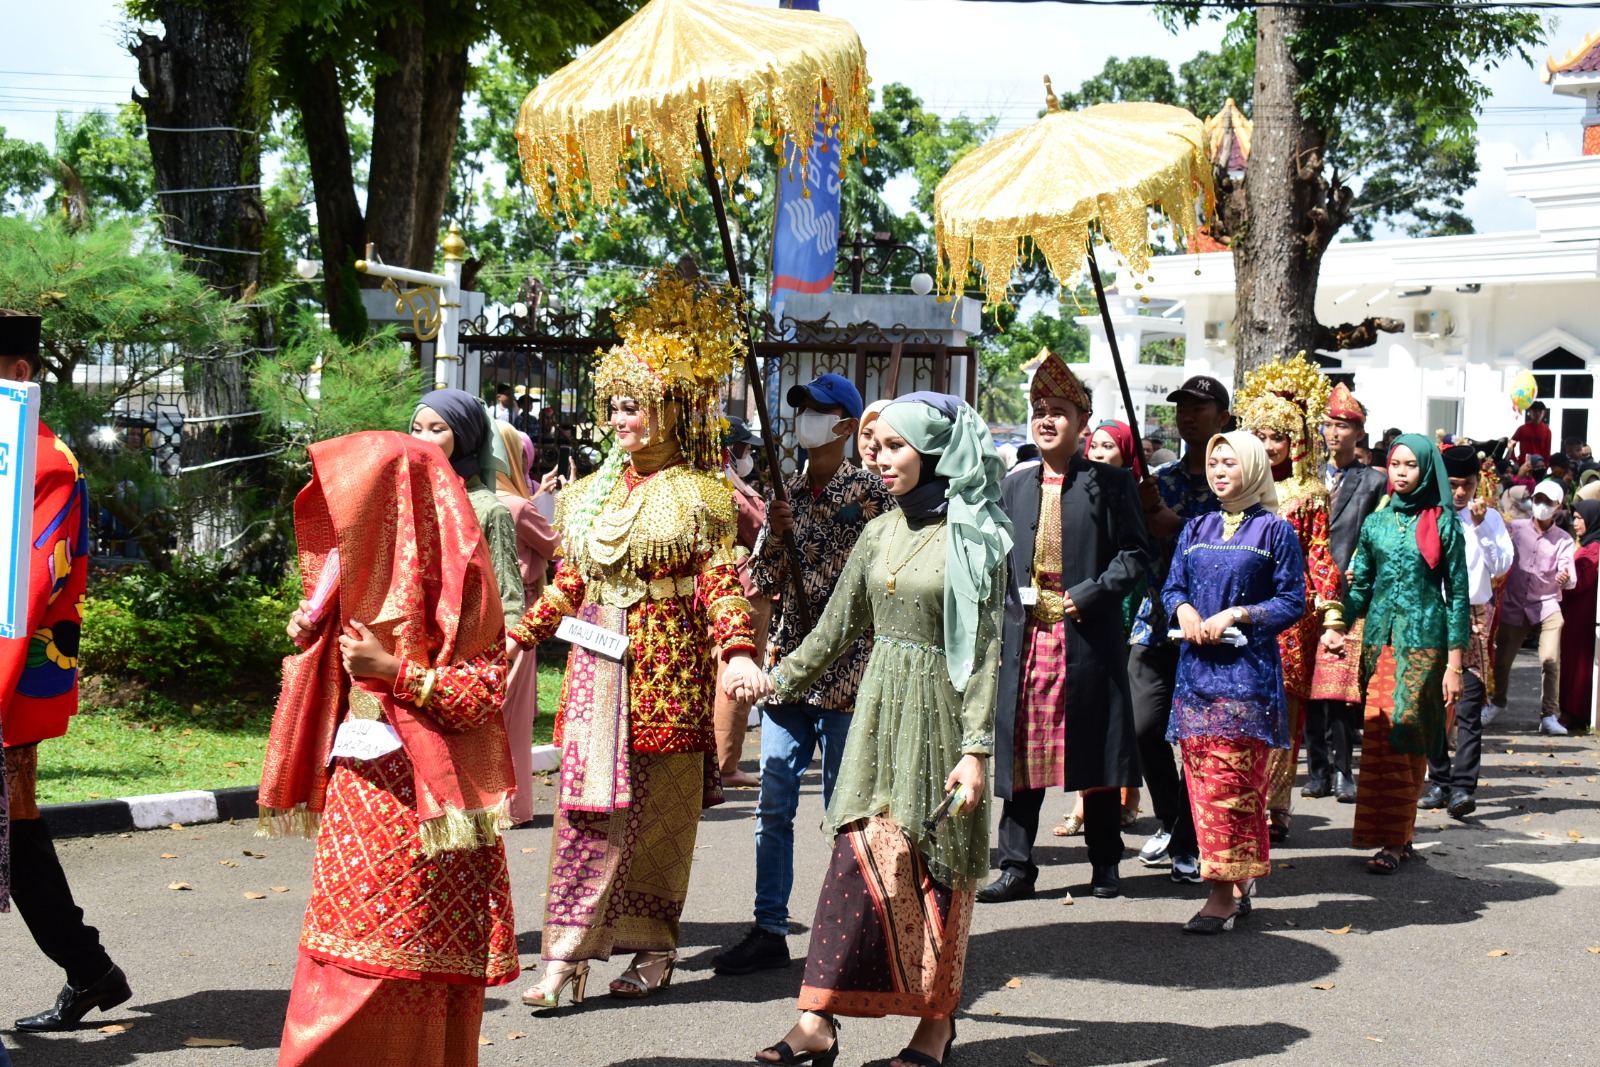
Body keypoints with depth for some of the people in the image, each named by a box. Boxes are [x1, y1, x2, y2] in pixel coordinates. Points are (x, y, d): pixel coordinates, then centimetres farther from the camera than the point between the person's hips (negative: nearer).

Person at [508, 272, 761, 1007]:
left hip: (666, 669, -4)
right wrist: (519, 638, 12)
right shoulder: (591, 493, 14)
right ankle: (566, 955, -4)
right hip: (597, 665, 4)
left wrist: (736, 654, -23)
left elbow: (720, 586, -8)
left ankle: (654, 948, 15)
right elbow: (567, 585, 19)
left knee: (657, 809, 2)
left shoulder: (698, 495, -1)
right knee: (586, 805, -2)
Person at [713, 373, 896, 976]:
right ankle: (770, 931, 9)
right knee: (773, 806, 4)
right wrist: (777, 536, -8)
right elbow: (763, 584, 8)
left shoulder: (870, 493, -3)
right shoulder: (785, 494, 12)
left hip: (844, 669, -5)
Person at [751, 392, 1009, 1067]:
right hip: (879, 708, 4)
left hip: (939, 713, -4)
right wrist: (775, 680, 15)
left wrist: (976, 747, -15)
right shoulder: (879, 535, 10)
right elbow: (836, 630, 18)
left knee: (931, 867, 0)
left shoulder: (973, 537, -7)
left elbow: (984, 649, -10)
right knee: (864, 853, -5)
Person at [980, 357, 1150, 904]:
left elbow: (1135, 553, -3)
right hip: (1025, 638, 3)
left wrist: (1089, 595, -13)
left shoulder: (1110, 483, 1)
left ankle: (1105, 864, 17)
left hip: (1089, 637, -3)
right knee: (1021, 752, 3)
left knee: (1095, 755, 4)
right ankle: (1016, 868, 9)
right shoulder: (1014, 488, 14)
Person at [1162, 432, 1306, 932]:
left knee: (1231, 779, -9)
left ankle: (1224, 895, -7)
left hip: (1247, 670, -5)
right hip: (1195, 667, 5)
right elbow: (1172, 587, 17)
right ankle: (1240, 883, 14)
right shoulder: (1197, 528, 16)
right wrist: (1184, 611, -5)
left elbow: (1293, 602, -2)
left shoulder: (1274, 530, 1)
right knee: (1201, 777, 3)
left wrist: (1236, 614, -12)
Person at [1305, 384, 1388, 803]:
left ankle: (1341, 771, -2)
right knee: (1313, 688, 2)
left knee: (1340, 688, -8)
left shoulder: (1374, 482, 6)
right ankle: (1320, 771, 7)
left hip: (1350, 595, -3)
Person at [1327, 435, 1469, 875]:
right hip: (1380, 639, 4)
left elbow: (1458, 593, 0)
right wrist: (1337, 625, -2)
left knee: (1405, 738, -6)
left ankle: (1395, 840, -2)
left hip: (1424, 641, -3)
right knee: (1379, 736, -2)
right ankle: (1398, 837, 5)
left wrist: (1455, 663, -3)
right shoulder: (1376, 522, 10)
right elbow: (1360, 583, 16)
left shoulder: (1443, 523, 0)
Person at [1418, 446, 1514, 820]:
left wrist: (1481, 526, -16)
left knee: (1468, 709, -8)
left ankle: (1463, 786, -11)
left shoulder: (1489, 519, 3)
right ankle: (1439, 781, 16)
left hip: (1472, 619, -2)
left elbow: (1501, 567, -8)